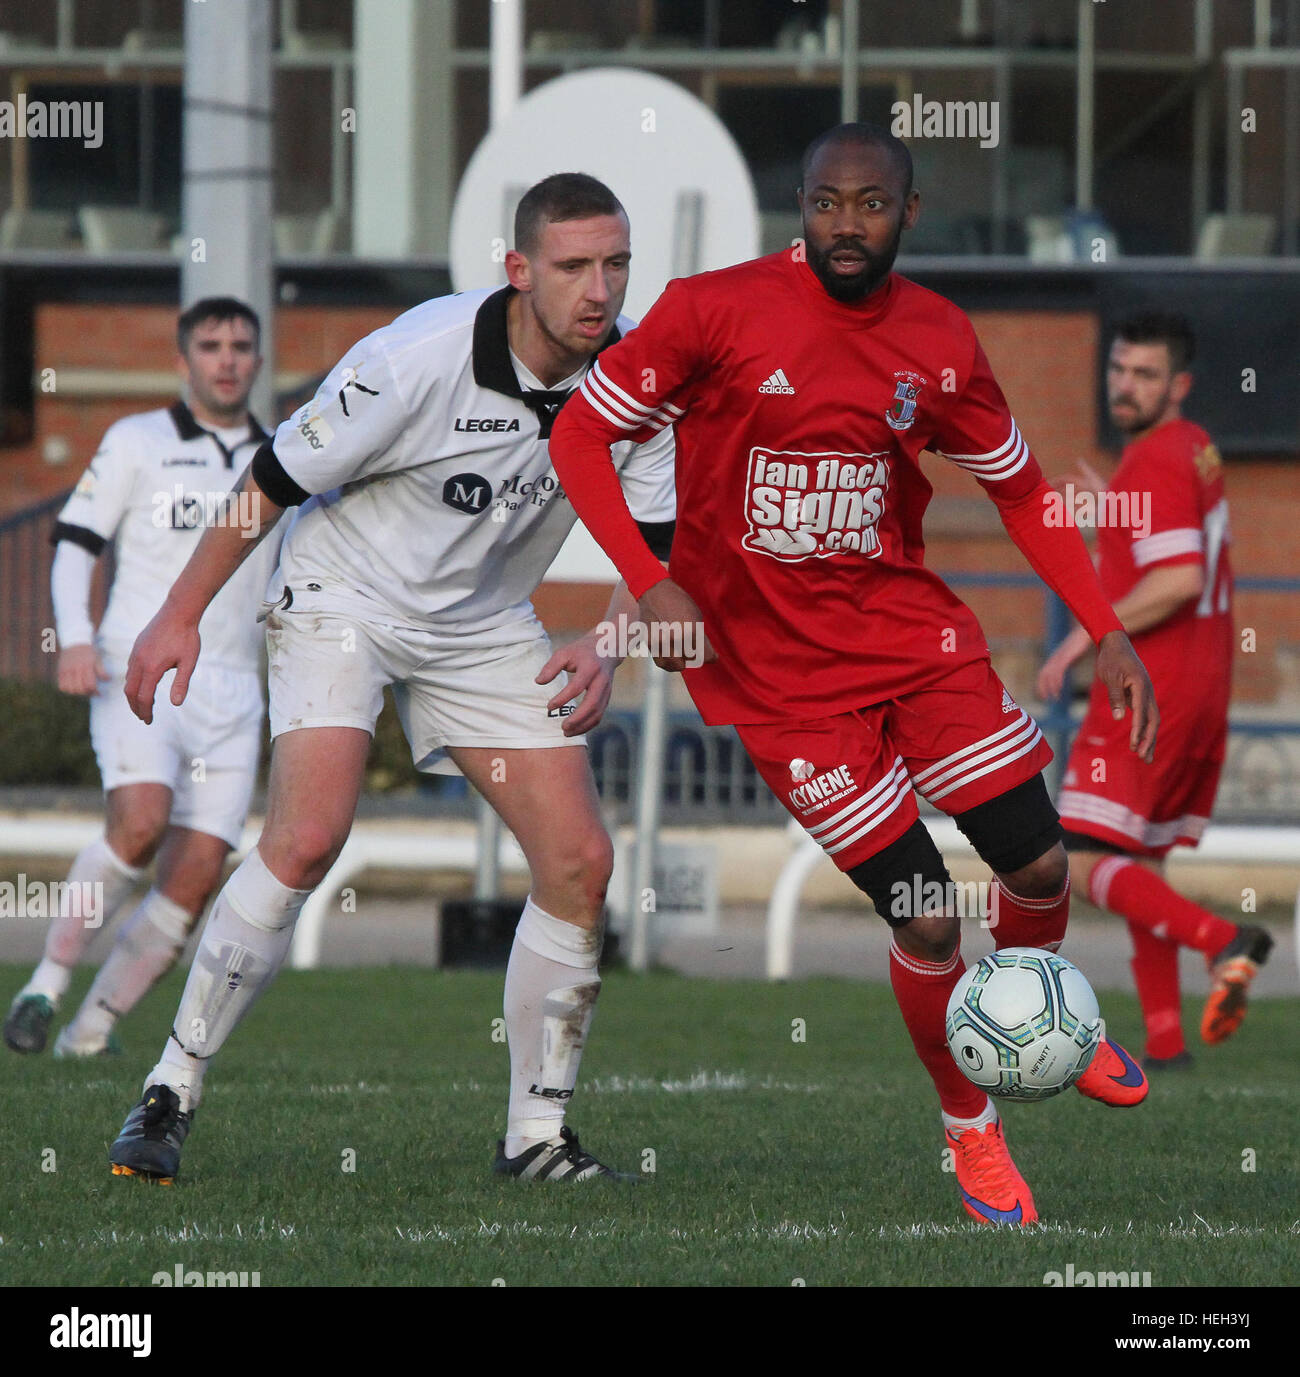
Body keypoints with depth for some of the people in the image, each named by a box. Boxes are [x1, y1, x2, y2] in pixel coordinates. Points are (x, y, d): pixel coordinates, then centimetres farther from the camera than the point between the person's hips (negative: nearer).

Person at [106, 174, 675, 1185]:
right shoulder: (420, 356, -27)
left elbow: (654, 537, 1)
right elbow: (277, 477, -16)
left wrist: (605, 646, -17)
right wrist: (181, 616, -11)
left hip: (485, 627, 5)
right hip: (342, 598, -5)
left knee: (581, 863, -6)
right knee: (308, 838, -25)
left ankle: (537, 1134, 8)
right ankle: (170, 1093, -13)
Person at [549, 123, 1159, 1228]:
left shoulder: (939, 339, 0)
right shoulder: (716, 309, -13)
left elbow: (1020, 490, 12)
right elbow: (579, 435, -8)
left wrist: (1107, 632, 5)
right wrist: (651, 585, -20)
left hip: (909, 628, 4)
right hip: (777, 668, -4)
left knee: (1040, 866, 4)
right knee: (929, 923, -8)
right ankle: (970, 1128, 17)